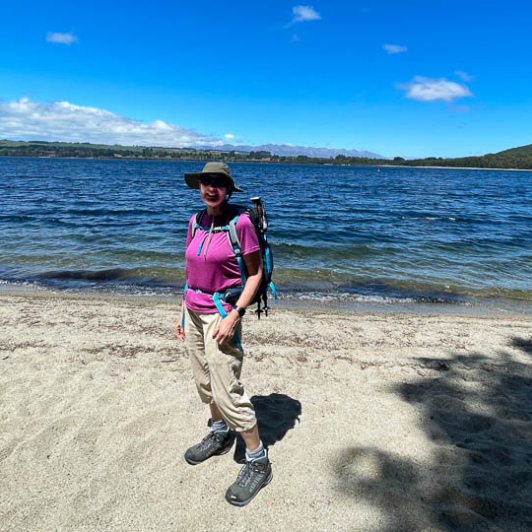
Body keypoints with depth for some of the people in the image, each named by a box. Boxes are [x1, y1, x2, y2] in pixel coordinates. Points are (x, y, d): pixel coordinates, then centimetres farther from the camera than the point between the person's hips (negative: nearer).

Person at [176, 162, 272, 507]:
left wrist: (234, 315, -18)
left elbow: (256, 272, -11)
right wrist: (184, 309, 15)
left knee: (227, 390, -5)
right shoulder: (196, 222, 6)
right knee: (205, 381, 18)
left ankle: (258, 461, 13)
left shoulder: (240, 223, -13)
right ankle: (220, 435, 41)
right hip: (194, 311, 7)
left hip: (222, 313, -7)